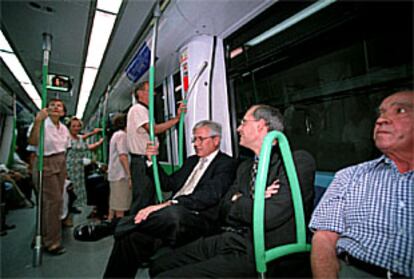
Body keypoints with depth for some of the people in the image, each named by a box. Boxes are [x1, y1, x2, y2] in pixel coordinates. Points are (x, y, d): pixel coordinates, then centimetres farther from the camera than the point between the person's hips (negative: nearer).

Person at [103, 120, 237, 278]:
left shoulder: (226, 163, 0)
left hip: (197, 219, -7)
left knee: (172, 213, -37)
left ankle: (111, 225, -19)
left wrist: (168, 204, -27)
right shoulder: (191, 160, 25)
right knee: (131, 237, -17)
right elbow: (168, 184, 26)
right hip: (171, 214, 7)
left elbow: (210, 195, -16)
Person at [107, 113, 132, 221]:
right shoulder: (122, 135, -10)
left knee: (113, 206, 16)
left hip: (114, 175, 10)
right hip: (121, 175, -10)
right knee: (120, 208, -4)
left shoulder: (116, 134, 19)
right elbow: (123, 156, -19)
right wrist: (129, 176, -18)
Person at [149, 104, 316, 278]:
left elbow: (269, 216, -21)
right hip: (227, 241, 7)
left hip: (257, 253, -7)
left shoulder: (299, 161, -9)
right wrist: (250, 203, -10)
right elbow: (225, 209, 10)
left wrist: (237, 203, -3)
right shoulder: (245, 167, 14)